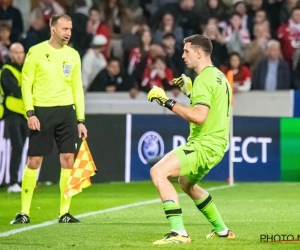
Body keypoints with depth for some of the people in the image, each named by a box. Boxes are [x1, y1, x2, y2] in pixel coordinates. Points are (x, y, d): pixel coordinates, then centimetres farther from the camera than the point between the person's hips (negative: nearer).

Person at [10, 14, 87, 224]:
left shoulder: (73, 55, 9)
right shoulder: (36, 52, -3)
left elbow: (77, 88, 12)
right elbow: (26, 84, -2)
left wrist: (81, 120, 7)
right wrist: (30, 113, -12)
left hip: (66, 111, 3)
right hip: (42, 111, -3)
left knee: (68, 159, -1)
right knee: (34, 161, -3)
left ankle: (65, 213, 6)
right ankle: (24, 212, 4)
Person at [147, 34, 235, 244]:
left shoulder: (204, 79, -16)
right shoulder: (219, 76, 14)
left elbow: (199, 116, -27)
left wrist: (168, 102, -23)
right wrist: (190, 92, 19)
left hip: (205, 144, -11)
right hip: (214, 142, 11)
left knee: (158, 172, -21)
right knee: (186, 183, 33)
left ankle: (179, 232, -27)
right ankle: (222, 230, 41)